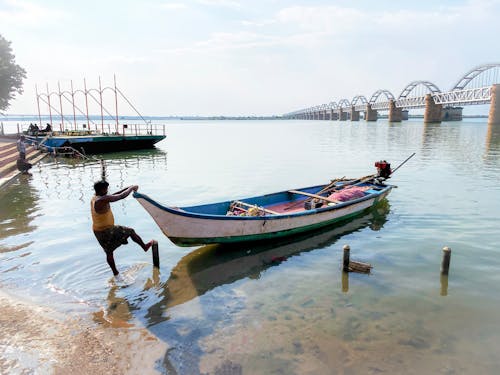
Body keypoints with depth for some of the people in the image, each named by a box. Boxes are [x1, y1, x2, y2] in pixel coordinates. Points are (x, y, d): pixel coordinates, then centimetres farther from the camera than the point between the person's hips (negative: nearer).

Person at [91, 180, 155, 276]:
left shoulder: (94, 199, 4)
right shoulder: (102, 200, -26)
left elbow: (114, 195, 11)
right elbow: (121, 196, -23)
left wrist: (127, 188, 7)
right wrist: (132, 188, -7)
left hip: (97, 231, 9)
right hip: (107, 230, -9)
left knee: (109, 252, 21)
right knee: (130, 231, 8)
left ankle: (115, 272, 35)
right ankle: (145, 247, 26)